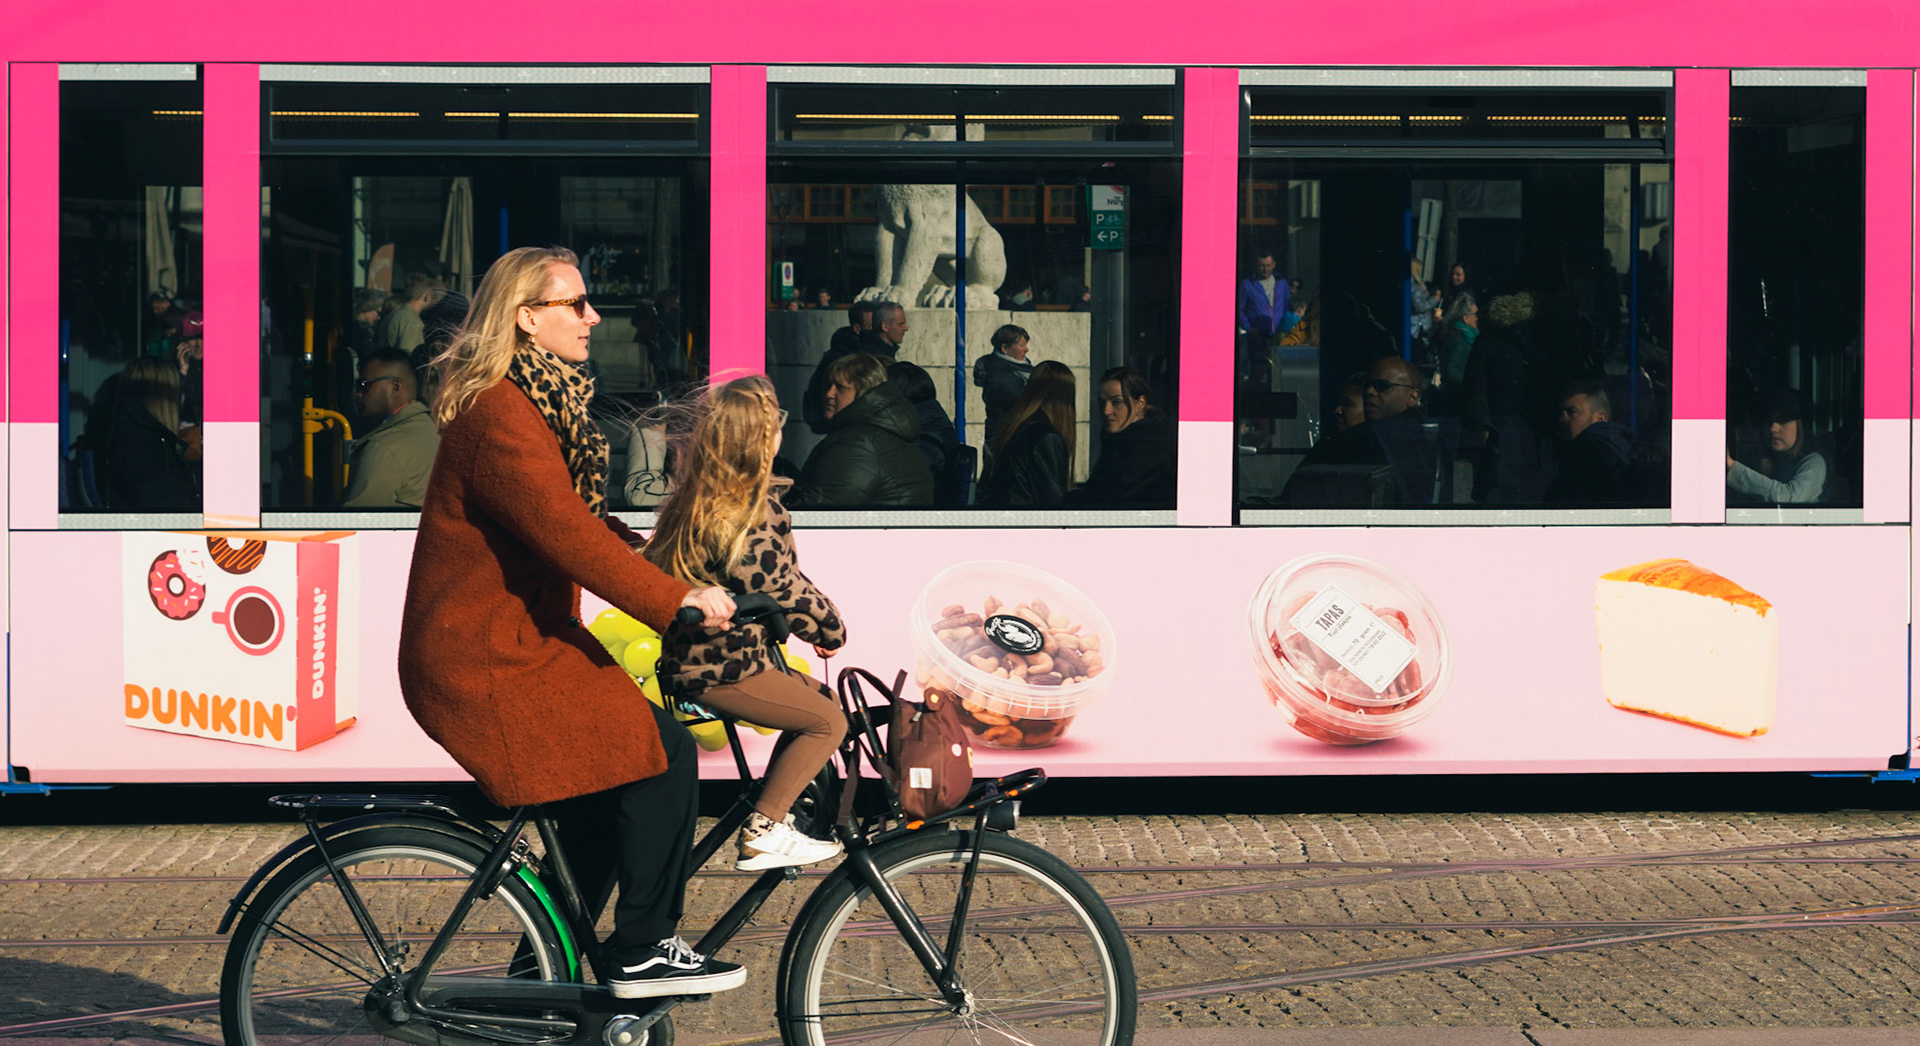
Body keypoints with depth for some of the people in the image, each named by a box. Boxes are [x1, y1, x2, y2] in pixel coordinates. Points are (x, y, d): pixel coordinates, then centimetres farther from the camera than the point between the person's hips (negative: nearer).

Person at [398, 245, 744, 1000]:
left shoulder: (535, 403, 15)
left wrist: (648, 559, 5)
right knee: (661, 751, -15)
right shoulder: (500, 417, -20)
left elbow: (577, 521, 20)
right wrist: (674, 599, -28)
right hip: (486, 664, -11)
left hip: (511, 646, 11)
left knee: (609, 791, 14)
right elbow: (566, 535, -28)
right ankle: (642, 954, -6)